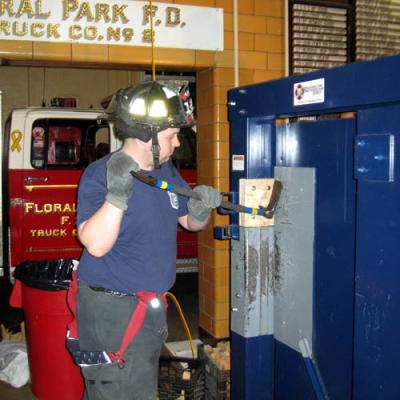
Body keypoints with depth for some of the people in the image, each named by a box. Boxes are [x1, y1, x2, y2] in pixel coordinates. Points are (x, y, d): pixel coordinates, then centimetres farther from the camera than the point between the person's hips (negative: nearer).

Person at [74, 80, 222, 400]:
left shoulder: (167, 171, 5)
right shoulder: (99, 175, -18)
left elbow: (189, 221, 13)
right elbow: (95, 245, -26)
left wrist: (202, 208, -10)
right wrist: (117, 196, -38)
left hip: (152, 304, 8)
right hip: (111, 310, -8)